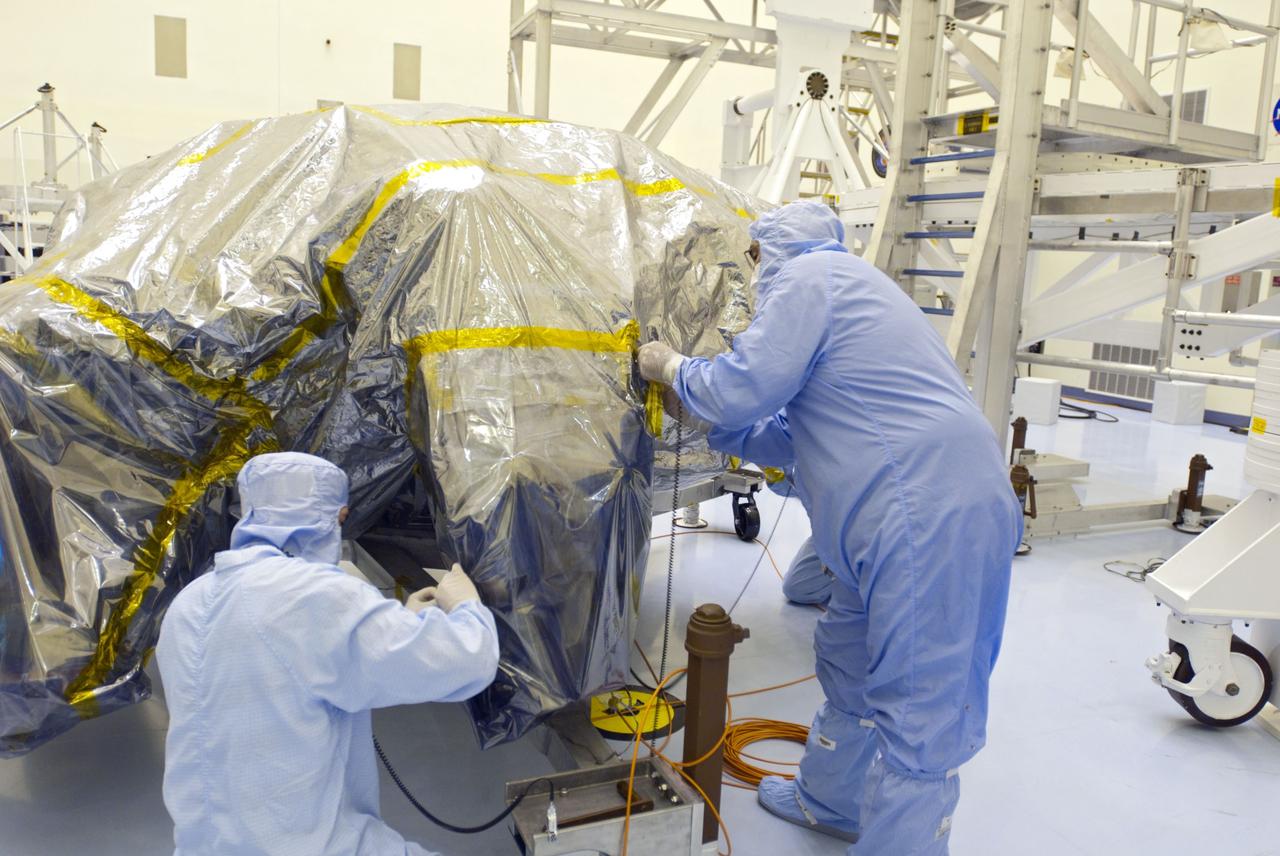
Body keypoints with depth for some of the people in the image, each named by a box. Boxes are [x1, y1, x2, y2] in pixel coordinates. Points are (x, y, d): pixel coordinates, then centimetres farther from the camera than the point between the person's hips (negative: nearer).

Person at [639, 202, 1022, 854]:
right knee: (849, 661, 24)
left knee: (917, 707, -5)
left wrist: (673, 369, 7)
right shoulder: (848, 285, 28)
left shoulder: (807, 275, -3)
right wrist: (704, 412, 29)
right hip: (913, 513, 11)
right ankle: (829, 801, 42)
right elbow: (786, 437, 29)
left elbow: (742, 390, -11)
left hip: (928, 513, -11)